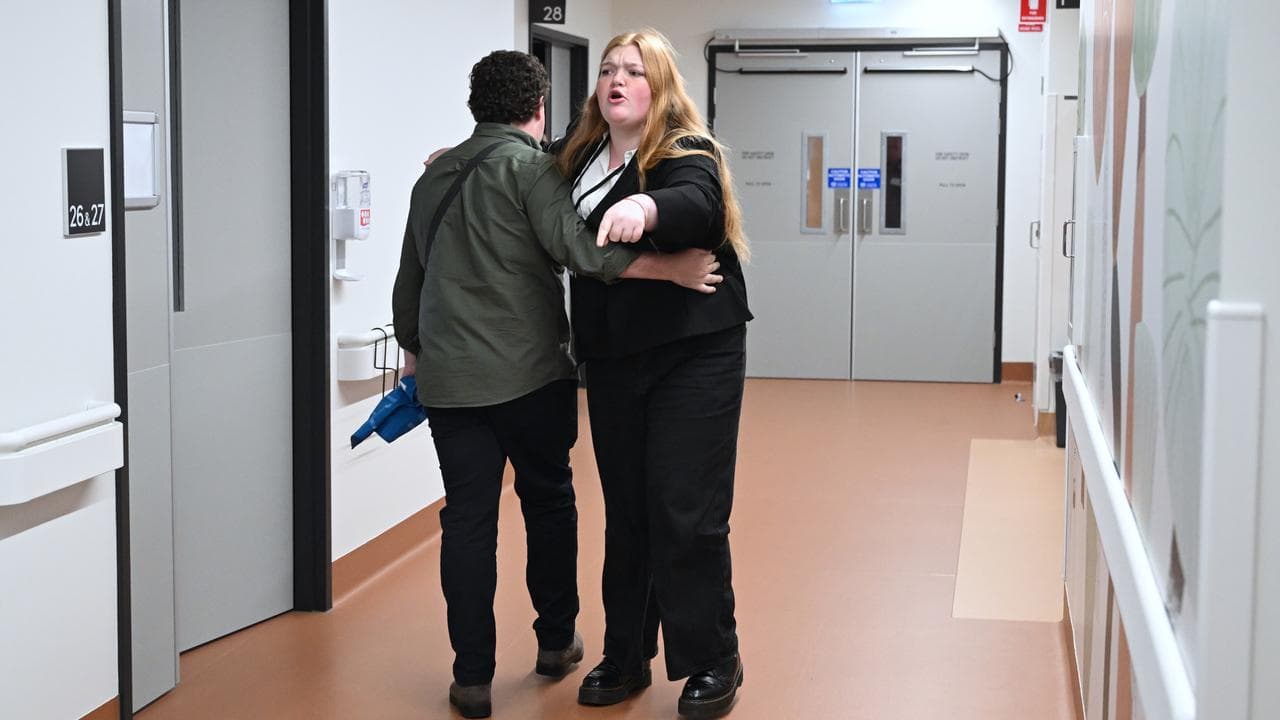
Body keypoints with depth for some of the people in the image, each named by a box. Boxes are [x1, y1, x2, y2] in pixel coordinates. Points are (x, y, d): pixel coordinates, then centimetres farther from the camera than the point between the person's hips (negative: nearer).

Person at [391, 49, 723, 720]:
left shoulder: (434, 176, 15)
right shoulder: (529, 166, -5)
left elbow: (409, 280, 22)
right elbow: (578, 249, -19)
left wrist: (414, 352, 35)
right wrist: (674, 269, -19)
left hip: (448, 379, 4)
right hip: (529, 372, -4)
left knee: (467, 518, 4)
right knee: (548, 501, 14)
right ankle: (555, 641, 26)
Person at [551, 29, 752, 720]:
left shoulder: (688, 154, -10)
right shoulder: (576, 158, 7)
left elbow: (699, 205, -33)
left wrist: (646, 207, -51)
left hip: (693, 356, -5)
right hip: (612, 361, 5)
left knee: (685, 513, -4)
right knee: (624, 512, 12)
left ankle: (713, 662, 11)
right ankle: (625, 657, 24)